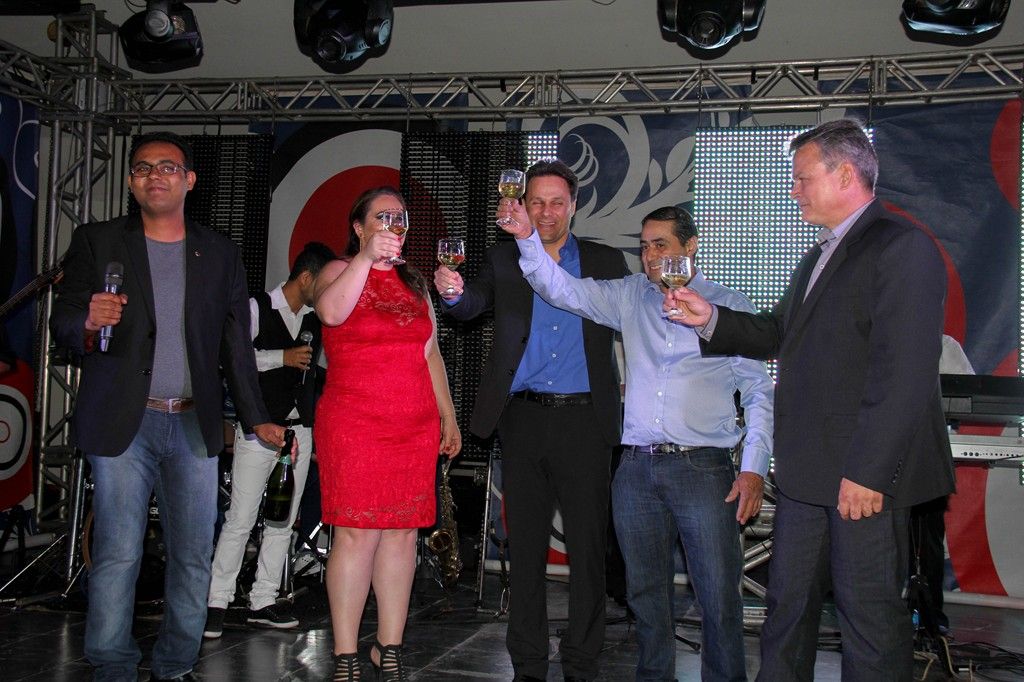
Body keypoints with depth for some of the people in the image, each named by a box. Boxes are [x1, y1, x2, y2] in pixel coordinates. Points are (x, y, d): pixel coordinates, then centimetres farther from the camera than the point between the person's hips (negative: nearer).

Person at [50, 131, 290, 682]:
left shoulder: (220, 254, 12)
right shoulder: (96, 243, 6)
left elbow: (236, 345, 13)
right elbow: (62, 325, 1)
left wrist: (255, 419, 8)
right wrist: (89, 322, -23)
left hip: (194, 426, 2)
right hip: (123, 424, -2)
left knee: (193, 555, 6)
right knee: (117, 555, -3)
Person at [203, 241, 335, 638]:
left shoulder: (316, 319, 14)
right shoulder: (258, 308, -4)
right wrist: (283, 358, -17)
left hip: (300, 430, 6)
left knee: (283, 520, 7)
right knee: (240, 519, -6)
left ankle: (263, 601, 15)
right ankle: (216, 602, 2)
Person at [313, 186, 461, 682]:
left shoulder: (414, 284, 19)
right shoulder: (340, 271, 3)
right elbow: (331, 311, -21)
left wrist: (448, 417, 16)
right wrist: (367, 256, -27)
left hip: (415, 427, 5)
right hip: (353, 423, -5)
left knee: (403, 532, 4)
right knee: (357, 532, -7)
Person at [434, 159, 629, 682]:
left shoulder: (606, 262, 9)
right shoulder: (504, 260, 10)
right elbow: (472, 305, -5)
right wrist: (453, 292, -28)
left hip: (584, 418, -1)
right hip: (524, 418, 1)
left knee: (587, 545, 2)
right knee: (525, 545, 7)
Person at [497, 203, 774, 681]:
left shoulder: (729, 307, 4)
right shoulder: (630, 297, 12)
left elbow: (759, 391, 3)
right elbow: (562, 289, 3)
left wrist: (754, 468, -6)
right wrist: (527, 238, -13)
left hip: (702, 467, -3)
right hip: (637, 468, 3)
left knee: (720, 599, -3)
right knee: (646, 593, 12)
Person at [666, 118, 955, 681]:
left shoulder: (901, 247, -13)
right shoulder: (821, 255, 19)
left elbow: (906, 372, -21)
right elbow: (780, 334, 22)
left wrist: (867, 472, -22)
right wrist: (710, 318, 7)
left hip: (865, 474, -9)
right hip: (806, 472, 9)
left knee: (869, 614, 3)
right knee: (787, 604, 16)